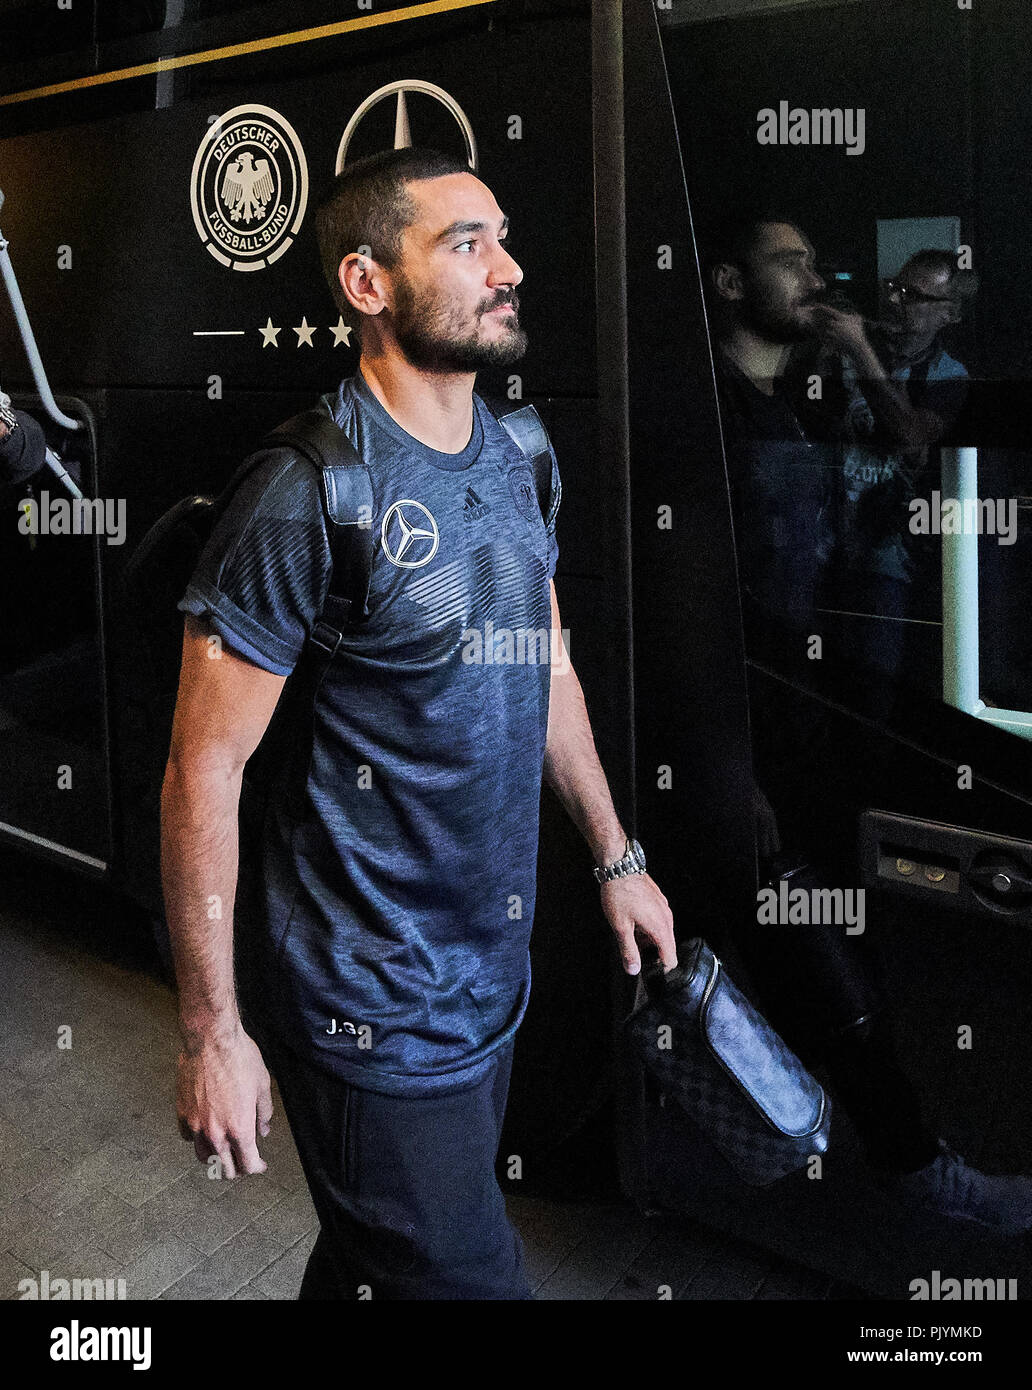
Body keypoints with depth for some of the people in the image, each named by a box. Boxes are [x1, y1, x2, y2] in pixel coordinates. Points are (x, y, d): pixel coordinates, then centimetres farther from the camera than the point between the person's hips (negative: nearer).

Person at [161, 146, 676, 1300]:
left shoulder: (516, 460, 5)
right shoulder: (310, 496, -20)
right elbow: (204, 770, -18)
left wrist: (616, 856, 17)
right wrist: (209, 1032, -16)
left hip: (494, 966, 7)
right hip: (372, 1007, -7)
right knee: (462, 1274, 5)